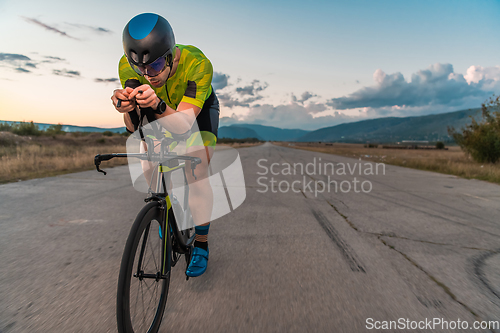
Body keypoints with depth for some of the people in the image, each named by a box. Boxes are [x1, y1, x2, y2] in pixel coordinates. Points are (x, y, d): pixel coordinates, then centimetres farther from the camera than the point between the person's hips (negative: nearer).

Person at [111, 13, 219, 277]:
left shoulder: (198, 64, -38)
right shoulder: (127, 65, -27)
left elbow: (183, 124, -40)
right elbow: (133, 127, -26)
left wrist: (157, 105, -58)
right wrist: (127, 110, -48)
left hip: (199, 109, -3)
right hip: (164, 107, 4)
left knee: (197, 171, -18)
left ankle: (200, 245, -4)